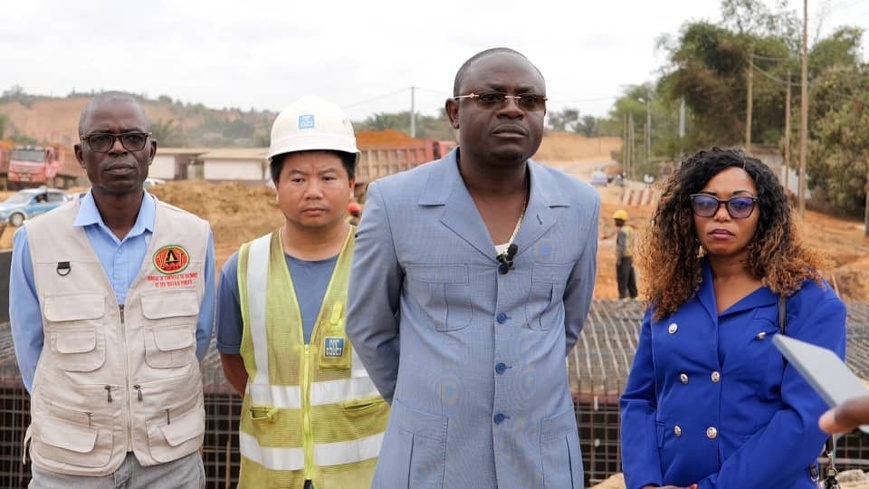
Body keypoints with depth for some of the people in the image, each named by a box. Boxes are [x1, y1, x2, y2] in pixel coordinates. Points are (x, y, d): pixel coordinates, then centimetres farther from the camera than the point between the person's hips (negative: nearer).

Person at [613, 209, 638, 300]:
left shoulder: (622, 231, -16)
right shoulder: (629, 229, 13)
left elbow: (622, 246, -23)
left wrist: (618, 259, -22)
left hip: (623, 258, -9)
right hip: (630, 258, 9)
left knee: (621, 279, -6)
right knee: (630, 279, 11)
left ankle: (623, 297, -7)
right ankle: (633, 296, 14)